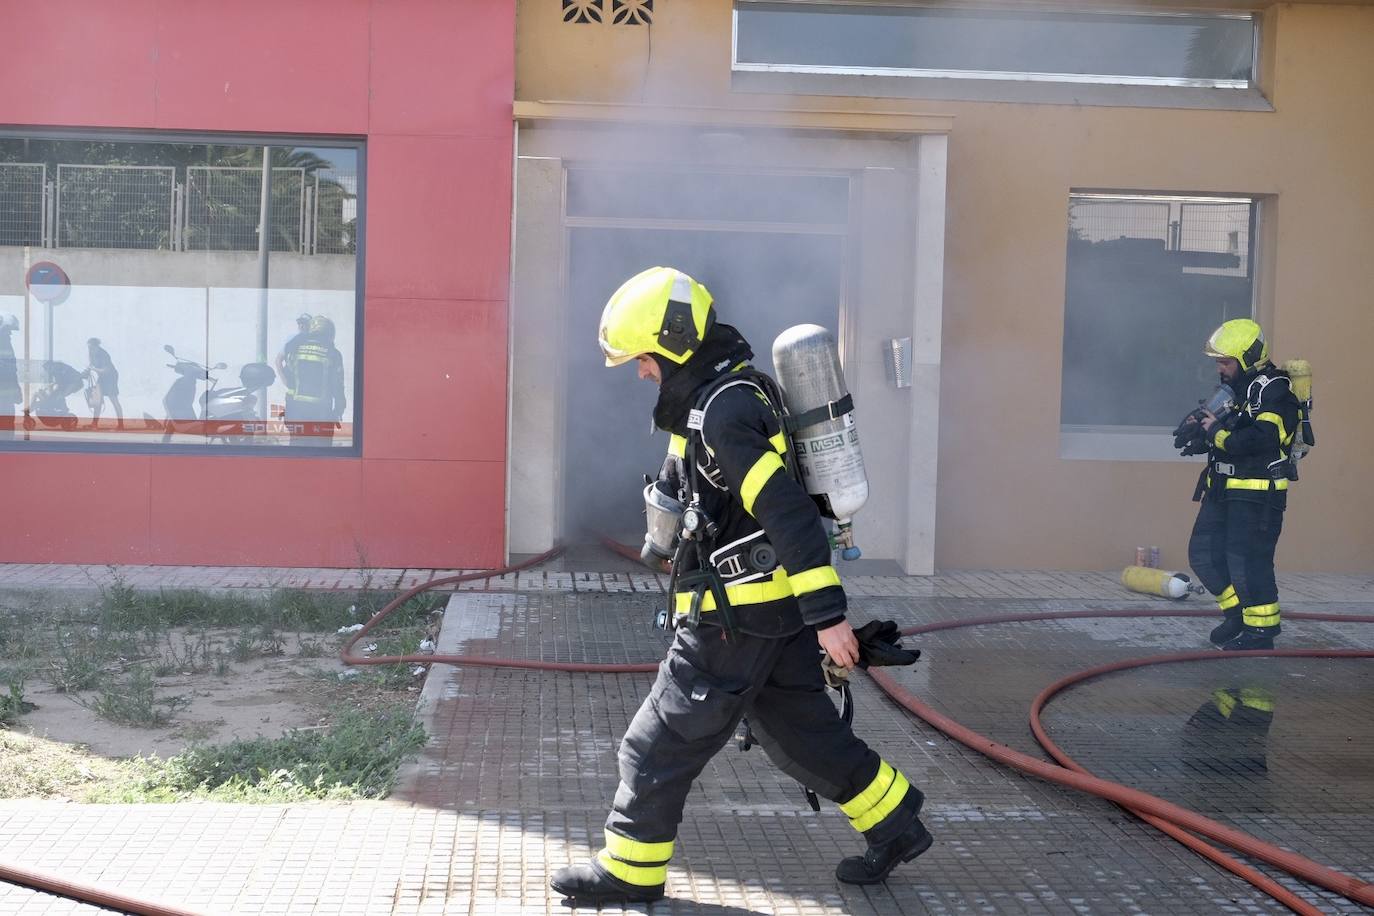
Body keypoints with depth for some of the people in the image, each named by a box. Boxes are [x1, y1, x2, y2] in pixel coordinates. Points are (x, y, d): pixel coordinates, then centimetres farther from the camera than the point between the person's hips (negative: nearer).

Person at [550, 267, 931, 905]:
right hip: (776, 612, 10)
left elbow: (790, 514, -27)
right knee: (803, 732, 20)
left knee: (658, 745, 2)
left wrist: (827, 615, -28)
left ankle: (630, 871, 15)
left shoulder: (721, 416, -21)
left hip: (735, 620, -10)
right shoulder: (729, 393, 11)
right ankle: (897, 828, 29)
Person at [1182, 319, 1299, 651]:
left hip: (1257, 495, -10)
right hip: (1223, 490, 10)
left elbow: (1261, 438, -30)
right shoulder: (1236, 387, 16)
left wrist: (1217, 433, -19)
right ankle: (1237, 613, 26)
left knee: (1248, 564, -6)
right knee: (1204, 555, 12)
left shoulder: (1272, 391, -15)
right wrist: (1202, 429, 8)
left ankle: (1260, 631, 6)